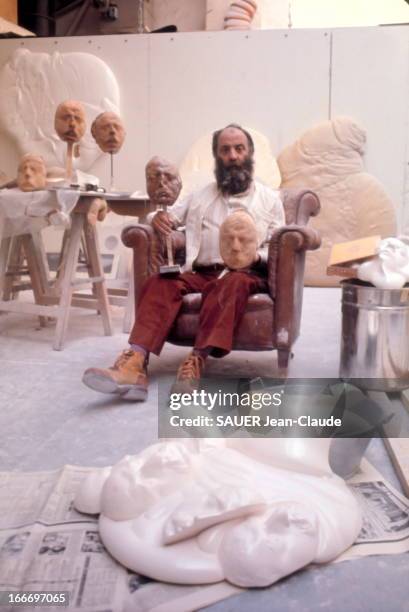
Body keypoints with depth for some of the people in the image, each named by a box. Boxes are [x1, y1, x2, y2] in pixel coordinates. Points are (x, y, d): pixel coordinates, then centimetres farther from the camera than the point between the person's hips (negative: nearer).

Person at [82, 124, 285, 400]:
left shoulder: (270, 198, 16)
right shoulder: (200, 196, 23)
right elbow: (169, 216, 16)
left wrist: (256, 256, -15)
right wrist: (159, 217, -10)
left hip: (247, 275, -2)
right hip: (201, 274, 2)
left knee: (233, 282, -38)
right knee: (160, 283, -28)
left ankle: (197, 362, -50)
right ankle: (136, 363, -47)